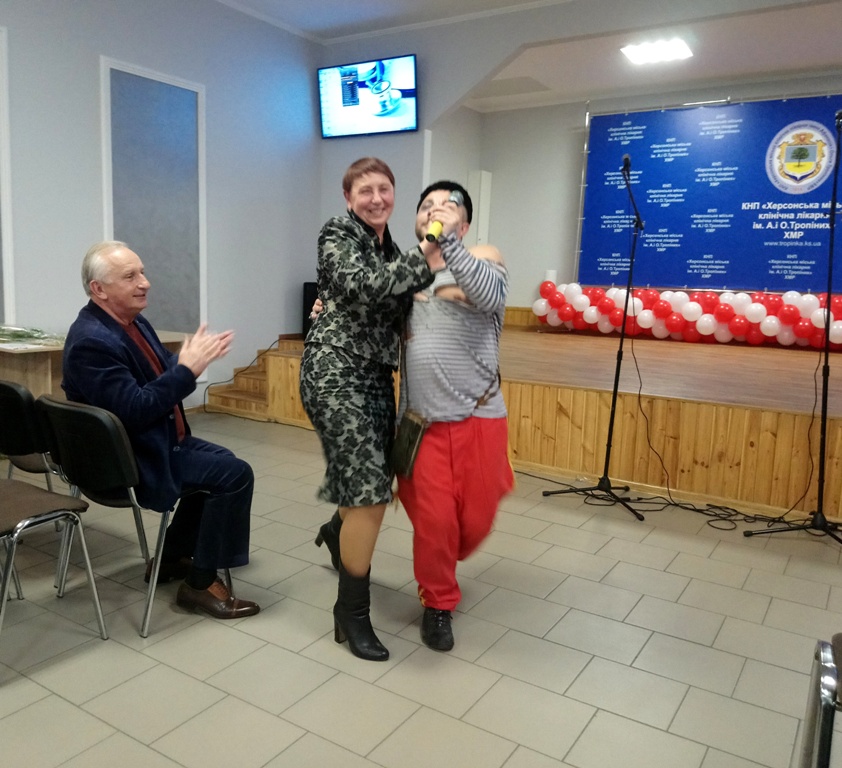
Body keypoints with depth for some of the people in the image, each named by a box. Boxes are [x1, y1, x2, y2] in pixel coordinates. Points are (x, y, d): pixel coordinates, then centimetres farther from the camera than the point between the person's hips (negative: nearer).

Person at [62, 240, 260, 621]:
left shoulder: (133, 321, 6)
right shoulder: (92, 340, -25)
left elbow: (161, 376, 11)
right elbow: (136, 411, -30)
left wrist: (192, 359, -8)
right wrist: (187, 369, -27)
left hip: (154, 441, 11)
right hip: (128, 460, -10)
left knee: (222, 462, 23)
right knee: (235, 474, -15)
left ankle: (172, 557, 28)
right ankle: (201, 583, -3)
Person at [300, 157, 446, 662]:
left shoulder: (390, 248, 16)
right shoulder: (337, 234, -4)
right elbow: (362, 286, -22)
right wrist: (423, 263, -14)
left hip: (376, 375, 8)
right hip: (336, 373, -8)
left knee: (375, 479, 18)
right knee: (370, 492, -11)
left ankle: (338, 533, 52)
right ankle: (352, 614, 5)